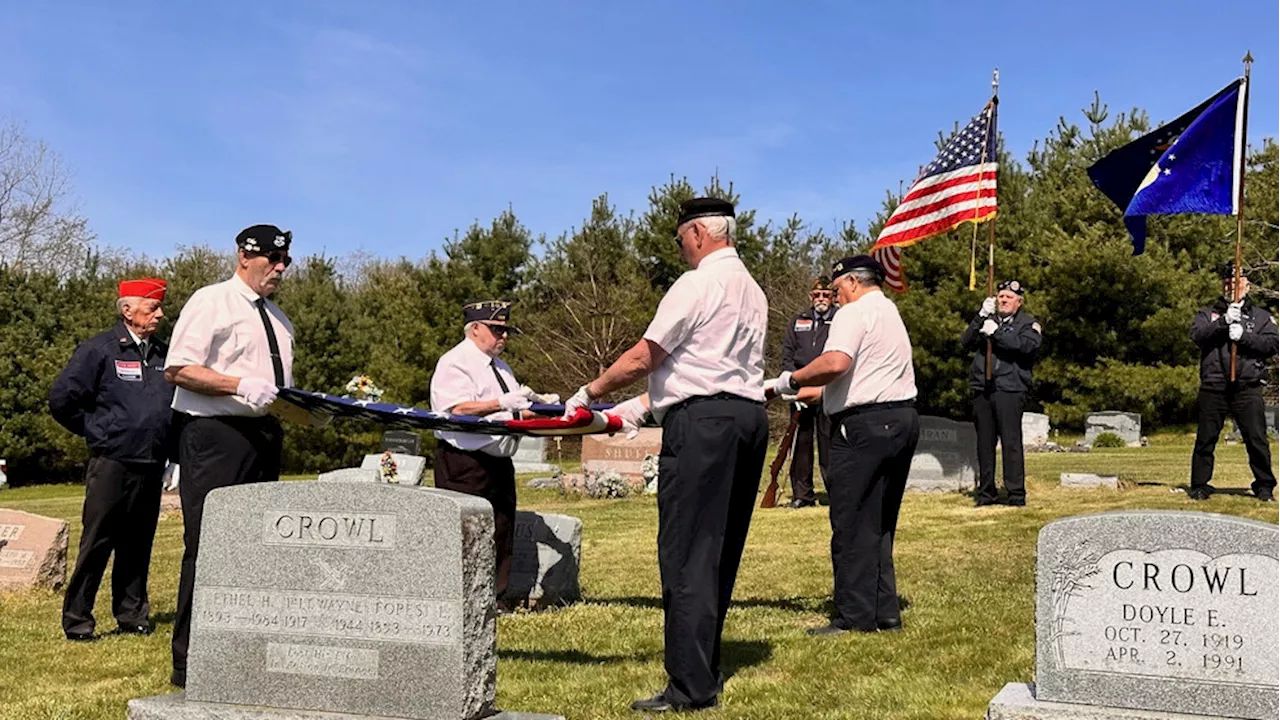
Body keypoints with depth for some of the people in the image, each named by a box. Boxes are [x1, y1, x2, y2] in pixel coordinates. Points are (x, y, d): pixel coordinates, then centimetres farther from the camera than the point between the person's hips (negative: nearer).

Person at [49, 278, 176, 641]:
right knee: (96, 543, 0)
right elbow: (62, 399, -6)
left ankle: (132, 615, 20)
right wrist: (97, 431, 1)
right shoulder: (99, 350, -5)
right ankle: (77, 621, 9)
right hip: (111, 464, -5)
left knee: (138, 544, 11)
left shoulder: (164, 353, 11)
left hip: (151, 466, 5)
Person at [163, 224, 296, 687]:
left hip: (264, 436, 8)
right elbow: (177, 369, -13)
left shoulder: (277, 318, 20)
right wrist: (239, 385, -23)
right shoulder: (211, 302, -4)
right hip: (215, 436, -8)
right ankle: (190, 663, 1)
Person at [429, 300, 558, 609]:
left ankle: (496, 598, 16)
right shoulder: (454, 363, -7)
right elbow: (459, 409, -21)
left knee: (501, 533, 9)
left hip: (499, 462, 9)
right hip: (464, 464, -9)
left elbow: (517, 414, 24)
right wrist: (503, 403, -30)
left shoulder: (501, 368, 22)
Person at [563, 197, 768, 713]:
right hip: (749, 415, 9)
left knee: (687, 554, -6)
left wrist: (590, 393, 6)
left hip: (702, 421, -9)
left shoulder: (697, 285, -9)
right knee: (721, 552, 14)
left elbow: (642, 358, -8)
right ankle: (704, 667, 22)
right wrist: (645, 404, 21)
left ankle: (691, 687, -5)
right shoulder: (752, 291, 19)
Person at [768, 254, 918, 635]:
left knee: (852, 524, -4)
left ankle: (855, 616, -2)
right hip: (903, 418, 10)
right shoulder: (891, 313, 25)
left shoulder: (854, 312, -7)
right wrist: (801, 393, 24)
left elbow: (835, 363, -25)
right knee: (881, 525, 14)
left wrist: (791, 380, -11)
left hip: (865, 424, -10)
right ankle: (885, 612, 17)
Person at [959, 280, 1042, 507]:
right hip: (982, 389, 4)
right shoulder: (988, 320, 21)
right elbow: (966, 342, 7)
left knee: (1011, 442, -8)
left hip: (1010, 389, -4)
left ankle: (1016, 494, -4)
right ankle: (986, 492, 13)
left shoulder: (1027, 323, 9)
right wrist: (980, 317, -5)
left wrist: (996, 333, -15)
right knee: (984, 443, 6)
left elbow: (1028, 345, -12)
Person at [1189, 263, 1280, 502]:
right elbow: (1197, 336, -4)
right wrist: (1224, 321, -16)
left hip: (1248, 388, 0)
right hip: (1213, 387, 0)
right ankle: (1199, 486, 11)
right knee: (1205, 438, 2)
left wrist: (1243, 336, -12)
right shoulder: (1207, 314, 15)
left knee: (1257, 439, -1)